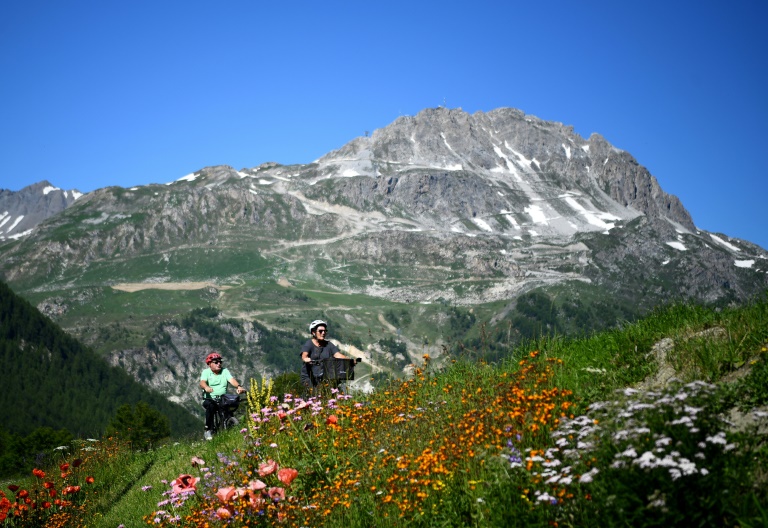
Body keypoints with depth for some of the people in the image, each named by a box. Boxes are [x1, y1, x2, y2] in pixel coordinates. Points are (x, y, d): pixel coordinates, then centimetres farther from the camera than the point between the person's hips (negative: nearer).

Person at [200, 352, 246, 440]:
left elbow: (231, 380, -8)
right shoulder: (206, 372, 6)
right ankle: (208, 430, -23)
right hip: (209, 399, -2)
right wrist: (206, 387, -40)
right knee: (210, 406, -35)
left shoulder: (225, 371, 10)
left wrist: (238, 386, -31)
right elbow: (202, 382, -14)